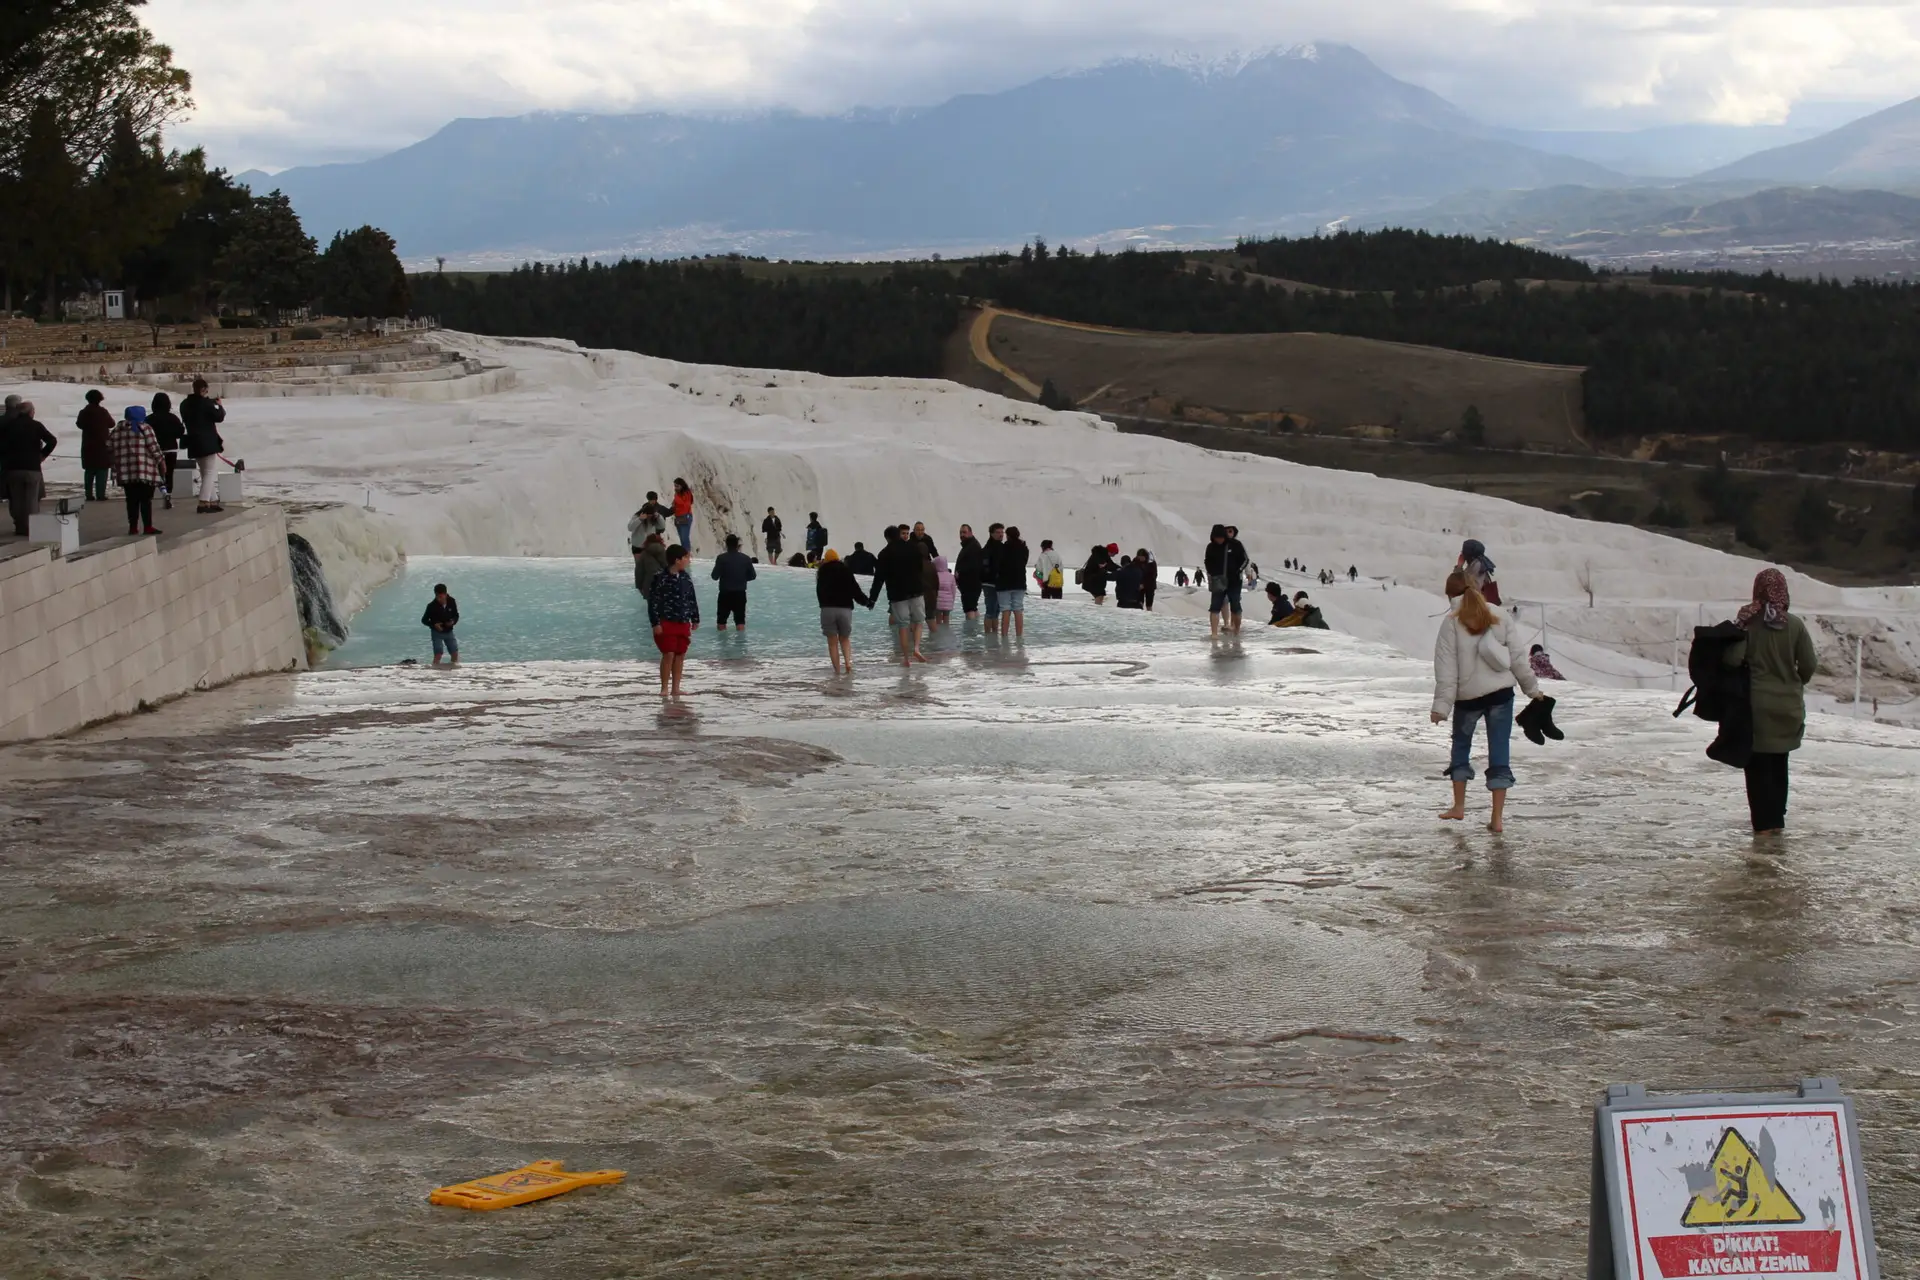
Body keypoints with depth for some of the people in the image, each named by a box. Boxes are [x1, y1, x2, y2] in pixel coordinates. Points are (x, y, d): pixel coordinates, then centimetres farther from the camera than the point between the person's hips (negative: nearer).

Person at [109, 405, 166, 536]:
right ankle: (147, 526, -4)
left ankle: (133, 527, 8)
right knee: (146, 499, -1)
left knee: (132, 500, 9)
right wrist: (161, 460, 4)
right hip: (144, 470, -5)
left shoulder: (118, 429, 13)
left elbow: (109, 446, 12)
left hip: (125, 471, 5)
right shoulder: (143, 427, -3)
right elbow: (153, 446, -6)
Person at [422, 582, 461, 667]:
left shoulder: (452, 602, -10)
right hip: (437, 633, -4)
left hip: (449, 632, 4)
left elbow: (456, 615, 5)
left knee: (455, 654, 7)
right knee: (438, 655, -13)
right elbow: (424, 620, -8)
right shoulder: (432, 606, -18)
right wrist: (434, 625, -26)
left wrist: (453, 621, -17)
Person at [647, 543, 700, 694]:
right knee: (668, 654, -7)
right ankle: (664, 688, 1)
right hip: (666, 623, -6)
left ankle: (675, 688, 14)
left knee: (680, 655, 7)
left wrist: (695, 619, 16)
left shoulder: (686, 578, 7)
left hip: (683, 623, 6)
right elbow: (653, 601, -12)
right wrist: (655, 623, -14)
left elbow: (692, 599, 16)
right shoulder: (661, 579, -12)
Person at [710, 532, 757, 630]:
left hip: (725, 593, -1)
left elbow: (715, 576, -10)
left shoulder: (721, 558, -10)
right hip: (740, 593, 1)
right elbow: (752, 576, 3)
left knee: (721, 622, 12)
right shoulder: (746, 558, -2)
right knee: (740, 621, 5)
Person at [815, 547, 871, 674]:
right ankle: (848, 663, -8)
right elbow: (855, 589, 6)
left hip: (827, 609, -1)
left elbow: (819, 592, 12)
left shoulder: (822, 572, 5)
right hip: (845, 608, 1)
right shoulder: (846, 570, 5)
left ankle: (837, 670, -3)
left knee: (832, 642, 3)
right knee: (845, 638, 15)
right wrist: (866, 601, 15)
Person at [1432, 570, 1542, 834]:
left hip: (1469, 696, -3)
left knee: (1461, 745, 20)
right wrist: (1532, 687, 16)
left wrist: (1441, 704, -11)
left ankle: (1459, 806, 22)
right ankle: (1498, 817, 0)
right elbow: (1516, 656, 8)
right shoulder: (1496, 615, 5)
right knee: (1499, 752, 3)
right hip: (1502, 693, 3)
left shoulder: (1452, 622, -8)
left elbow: (1447, 668, -12)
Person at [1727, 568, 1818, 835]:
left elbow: (1733, 658, -20)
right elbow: (1809, 665, -4)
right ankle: (1777, 818, 20)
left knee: (1758, 764, 6)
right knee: (1779, 763, 17)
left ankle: (1764, 822, 3)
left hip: (1758, 705, -3)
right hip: (1789, 705, 3)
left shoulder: (1748, 622, -12)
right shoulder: (1795, 624, -5)